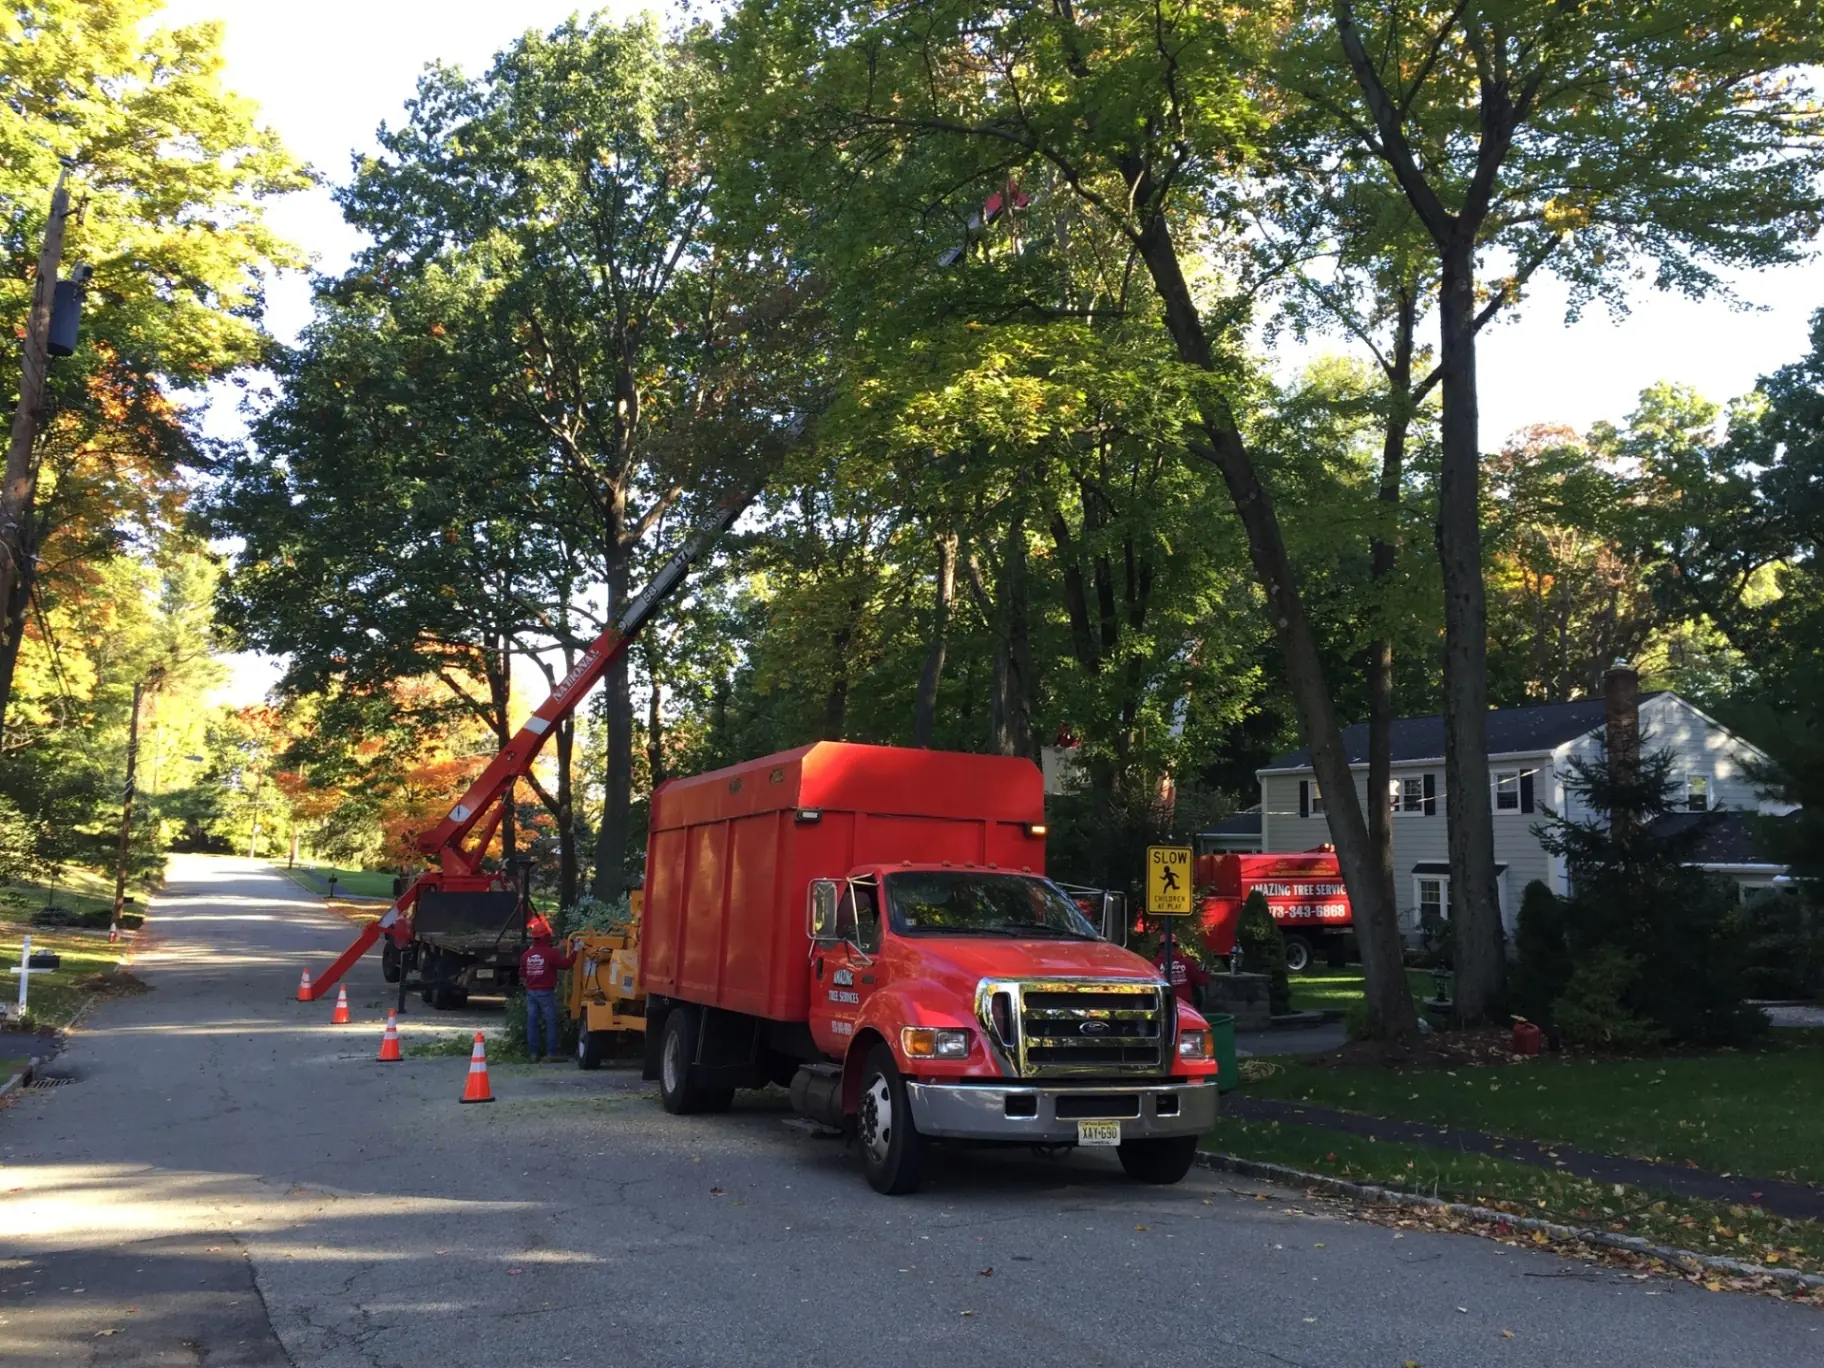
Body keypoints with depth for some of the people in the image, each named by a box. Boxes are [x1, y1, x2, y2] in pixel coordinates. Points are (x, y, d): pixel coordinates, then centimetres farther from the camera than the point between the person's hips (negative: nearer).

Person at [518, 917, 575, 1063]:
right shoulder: (551, 952, -12)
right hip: (546, 992, -6)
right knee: (551, 1022, -1)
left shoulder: (527, 954, 7)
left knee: (532, 1022, 6)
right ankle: (552, 1052, -3)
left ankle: (534, 1053, 9)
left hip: (531, 992, 6)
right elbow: (566, 964, -13)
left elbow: (522, 974, 15)